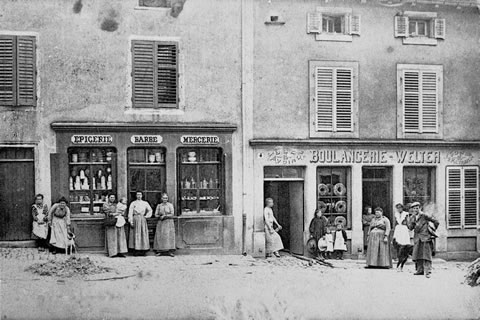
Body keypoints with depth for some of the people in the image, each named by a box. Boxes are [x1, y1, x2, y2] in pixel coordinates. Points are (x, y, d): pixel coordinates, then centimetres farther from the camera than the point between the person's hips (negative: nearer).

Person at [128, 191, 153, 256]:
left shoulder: (145, 203, 11)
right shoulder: (133, 203, 5)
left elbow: (150, 210, 19)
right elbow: (130, 213, 0)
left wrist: (146, 216, 7)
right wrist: (131, 221, -8)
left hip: (142, 219, 2)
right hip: (135, 219, -2)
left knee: (143, 234, -2)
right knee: (136, 234, -5)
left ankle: (143, 250, 1)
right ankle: (136, 250, -4)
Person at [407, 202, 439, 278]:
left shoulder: (425, 215, -3)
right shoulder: (412, 218, 13)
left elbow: (436, 222, 0)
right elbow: (410, 227, 1)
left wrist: (432, 231, 3)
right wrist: (413, 219, -11)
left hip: (425, 238, -6)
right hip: (417, 239, 6)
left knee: (426, 254, -11)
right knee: (417, 254, 6)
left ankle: (428, 271, -13)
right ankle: (420, 270, 16)